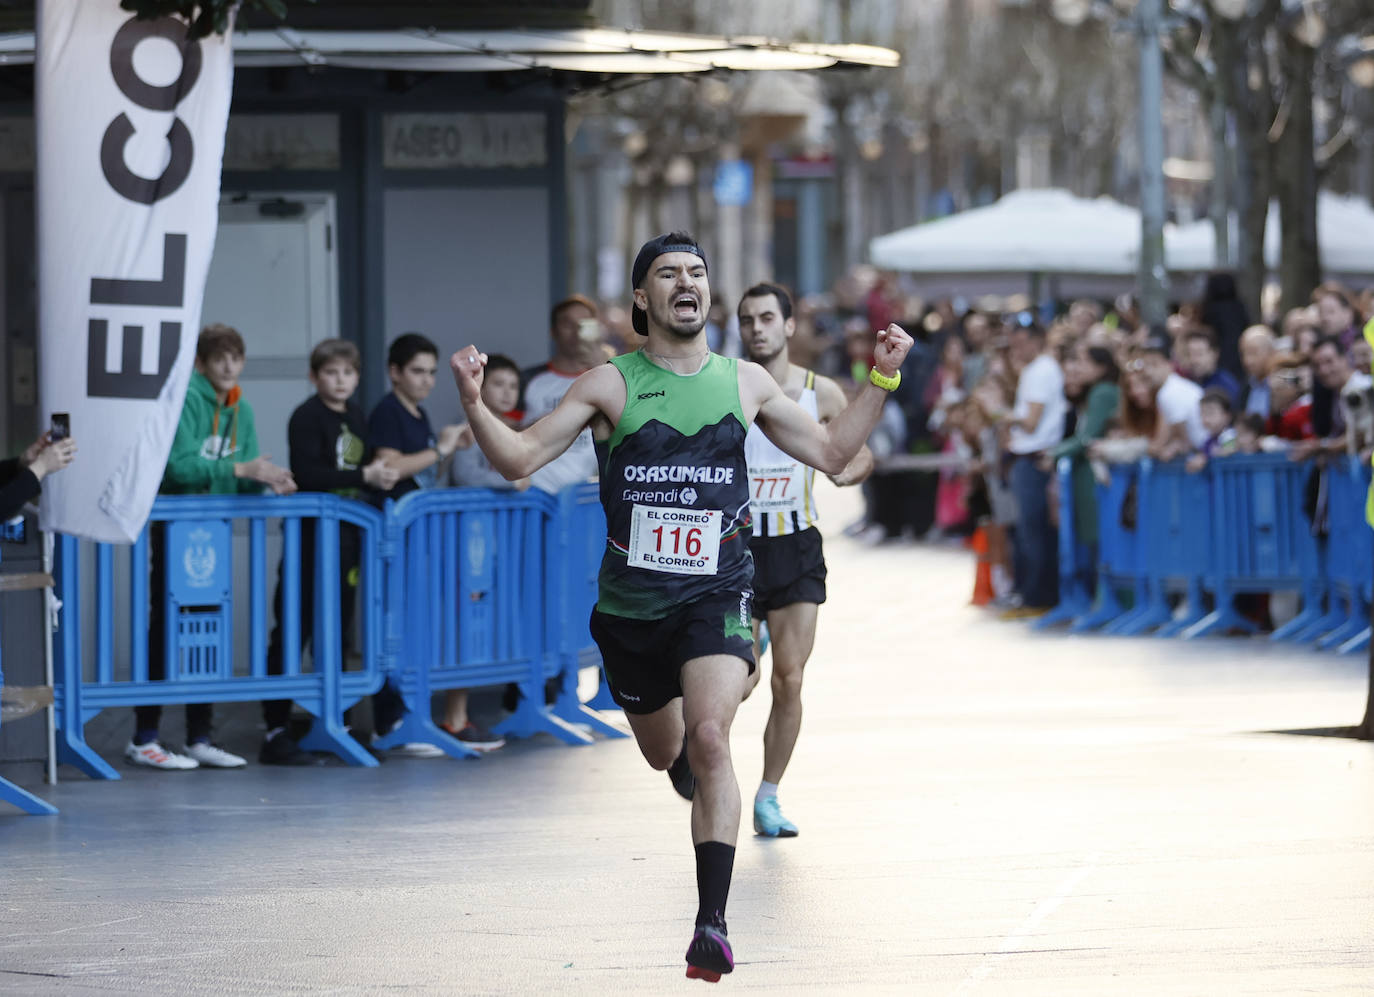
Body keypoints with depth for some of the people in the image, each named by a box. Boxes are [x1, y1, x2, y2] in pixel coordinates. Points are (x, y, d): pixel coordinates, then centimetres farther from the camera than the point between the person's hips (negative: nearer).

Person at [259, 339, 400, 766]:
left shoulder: (356, 416, 13)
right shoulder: (307, 417, -10)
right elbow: (307, 475, -20)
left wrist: (379, 475, 5)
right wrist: (363, 477, -22)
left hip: (347, 534, 8)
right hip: (311, 534, -8)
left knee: (337, 628, 12)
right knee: (294, 630, -7)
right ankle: (276, 731, -6)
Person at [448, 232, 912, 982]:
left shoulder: (745, 383, 6)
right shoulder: (611, 385, 0)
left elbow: (831, 453, 16)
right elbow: (518, 457, -3)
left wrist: (880, 380, 6)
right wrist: (473, 403, -21)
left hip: (716, 595, -1)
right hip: (631, 603, 1)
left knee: (709, 739, -22)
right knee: (664, 753, 17)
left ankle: (712, 922, -24)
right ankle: (696, 773, 58)